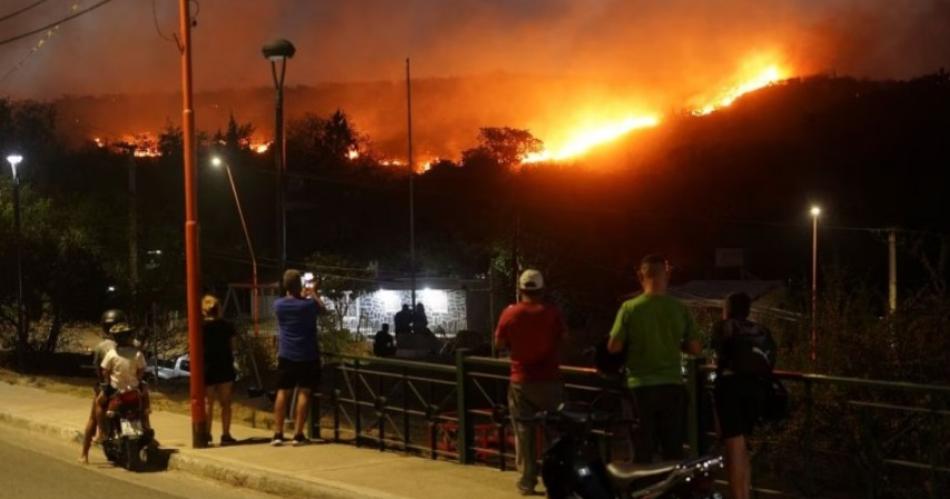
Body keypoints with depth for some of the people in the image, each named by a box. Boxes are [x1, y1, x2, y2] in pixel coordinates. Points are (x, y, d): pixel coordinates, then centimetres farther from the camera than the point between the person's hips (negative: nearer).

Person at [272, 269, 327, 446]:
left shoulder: (279, 305, -3)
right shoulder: (309, 304, -11)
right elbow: (323, 309, 11)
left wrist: (302, 296, 33)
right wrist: (314, 295, 26)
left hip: (286, 356, 3)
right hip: (307, 356, -3)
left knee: (283, 392, 8)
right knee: (304, 393, 2)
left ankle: (278, 434, 4)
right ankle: (298, 434, -1)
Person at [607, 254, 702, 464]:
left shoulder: (630, 308, -8)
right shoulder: (679, 309, -3)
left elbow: (614, 347, -8)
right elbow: (695, 348, 1)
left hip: (641, 387, -1)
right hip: (672, 386, 1)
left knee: (642, 452, 5)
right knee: (673, 452, 10)